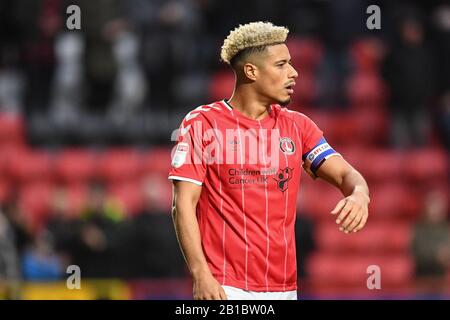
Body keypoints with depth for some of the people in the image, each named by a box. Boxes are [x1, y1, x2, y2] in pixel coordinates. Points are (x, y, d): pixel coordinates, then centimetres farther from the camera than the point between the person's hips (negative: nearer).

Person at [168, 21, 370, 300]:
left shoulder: (297, 125, 13)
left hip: (284, 288, 5)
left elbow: (345, 174, 5)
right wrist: (200, 274, -15)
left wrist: (358, 195, -20)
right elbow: (184, 204, -5)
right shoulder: (202, 123, -1)